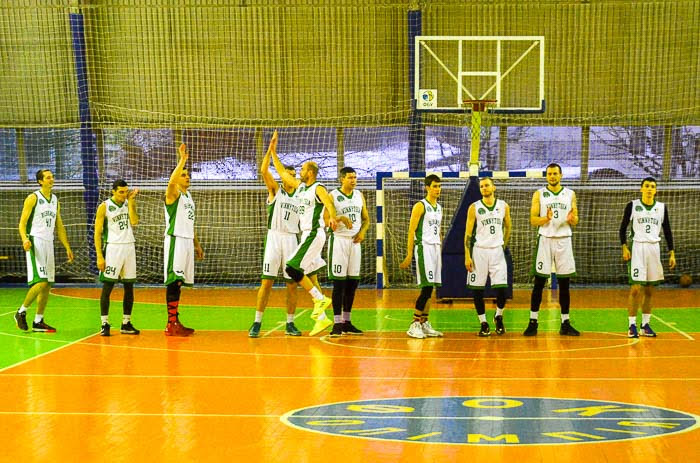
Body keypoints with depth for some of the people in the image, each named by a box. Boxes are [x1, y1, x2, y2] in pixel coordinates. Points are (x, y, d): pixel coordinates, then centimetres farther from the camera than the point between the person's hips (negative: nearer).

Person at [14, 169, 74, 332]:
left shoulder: (55, 200, 15)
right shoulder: (33, 198, -5)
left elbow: (59, 227, 19)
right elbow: (22, 223, -8)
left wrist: (67, 247, 15)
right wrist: (25, 239, -26)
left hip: (49, 244, 7)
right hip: (35, 243, -7)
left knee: (48, 285, 6)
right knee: (41, 282, -17)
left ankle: (38, 322, 14)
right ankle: (21, 312, 1)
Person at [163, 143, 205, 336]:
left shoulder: (188, 196, 19)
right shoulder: (173, 194, -6)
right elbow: (171, 181, -31)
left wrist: (197, 244, 22)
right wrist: (183, 159, -34)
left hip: (187, 242, 8)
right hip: (176, 241, -8)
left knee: (178, 283, 10)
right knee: (173, 282, -9)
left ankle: (175, 321, 15)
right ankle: (171, 324, -7)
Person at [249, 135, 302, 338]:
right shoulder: (275, 190, 4)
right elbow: (263, 171, -11)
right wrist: (271, 149, -18)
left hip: (292, 239, 3)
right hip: (275, 237, -3)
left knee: (292, 284, 4)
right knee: (267, 281, -6)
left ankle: (290, 324, 13)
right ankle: (257, 323, -1)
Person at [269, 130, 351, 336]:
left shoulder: (318, 188, -11)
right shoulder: (300, 186, 13)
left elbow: (329, 202, -31)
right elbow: (282, 172, 20)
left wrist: (332, 217, -51)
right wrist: (273, 151, 17)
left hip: (314, 234, -9)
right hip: (305, 234, 9)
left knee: (292, 268, -15)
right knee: (309, 275, 8)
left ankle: (321, 300, -7)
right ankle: (321, 318, 12)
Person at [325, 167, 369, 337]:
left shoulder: (359, 195, 11)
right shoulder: (332, 196, -5)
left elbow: (366, 218, 17)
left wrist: (362, 232, -3)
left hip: (355, 240, 5)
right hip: (339, 240, -5)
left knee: (352, 283, 6)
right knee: (339, 283, -6)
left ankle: (347, 322, 15)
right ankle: (337, 323, -3)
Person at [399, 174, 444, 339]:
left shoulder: (439, 207, 16)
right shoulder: (420, 206, -7)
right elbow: (411, 231, -10)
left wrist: (440, 249, 19)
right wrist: (409, 256, -15)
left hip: (436, 249, 8)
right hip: (424, 248, -8)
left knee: (430, 289, 7)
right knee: (427, 287, -12)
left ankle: (424, 323, 13)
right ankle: (415, 325, -7)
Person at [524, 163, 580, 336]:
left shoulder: (570, 194, 8)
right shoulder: (539, 194, 3)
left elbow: (575, 221, 7)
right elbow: (533, 220, -2)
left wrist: (572, 219, -16)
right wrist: (546, 218, -22)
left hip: (564, 240, 2)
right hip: (545, 240, -2)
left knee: (564, 284, 4)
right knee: (539, 283, -1)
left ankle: (565, 323, 10)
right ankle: (533, 322, 5)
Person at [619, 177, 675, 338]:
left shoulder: (662, 207, 7)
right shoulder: (632, 205, -1)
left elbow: (667, 231, 11)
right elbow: (623, 228, 1)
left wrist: (672, 253, 6)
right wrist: (624, 248, -10)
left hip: (654, 248, 3)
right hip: (637, 247, -3)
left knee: (649, 289, 6)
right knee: (636, 288, -9)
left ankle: (646, 325, 15)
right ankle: (632, 325, -3)